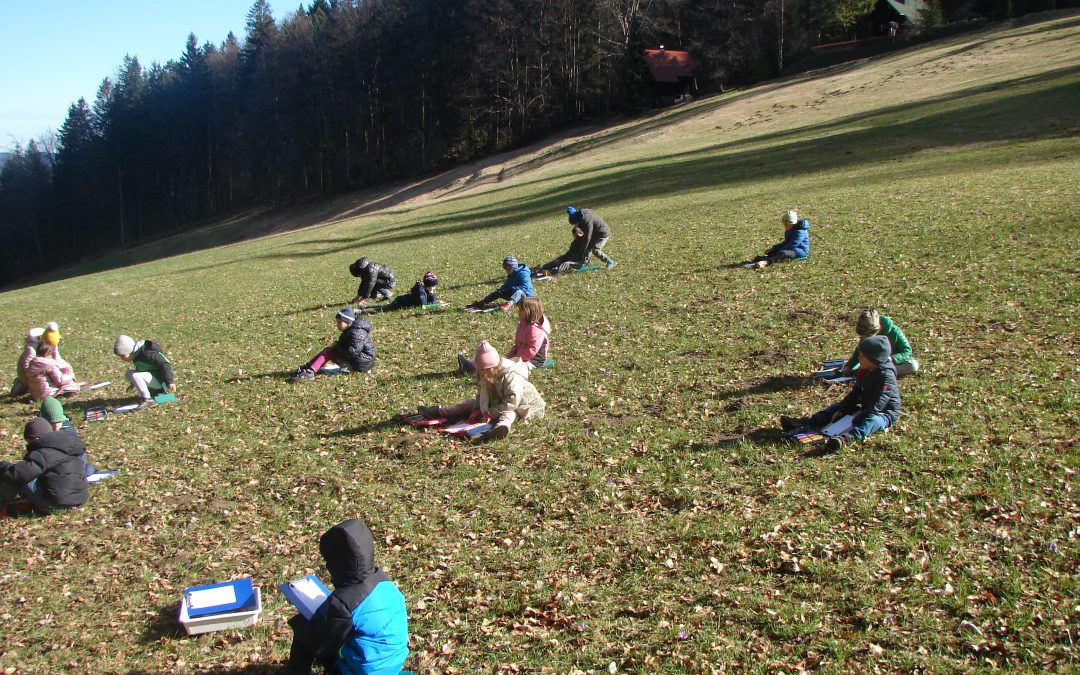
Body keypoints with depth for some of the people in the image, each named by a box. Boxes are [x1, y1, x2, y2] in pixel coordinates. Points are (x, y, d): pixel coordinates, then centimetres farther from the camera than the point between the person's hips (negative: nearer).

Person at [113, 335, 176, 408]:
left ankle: (148, 399, -19)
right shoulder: (137, 354, 9)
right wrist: (133, 383, 37)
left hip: (161, 381, -10)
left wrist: (170, 381, -34)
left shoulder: (146, 353, -21)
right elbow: (140, 370, 28)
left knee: (135, 376, -27)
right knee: (128, 374, 12)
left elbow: (164, 364, -27)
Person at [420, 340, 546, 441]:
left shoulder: (511, 376, -28)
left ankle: (502, 426, -74)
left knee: (508, 413, -40)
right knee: (472, 403, 3)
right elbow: (483, 394, -6)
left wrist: (491, 412, -31)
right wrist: (482, 410, -25)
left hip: (518, 405, -8)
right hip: (496, 401, 8)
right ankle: (438, 411, 5)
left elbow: (512, 401, -33)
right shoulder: (486, 375, -2)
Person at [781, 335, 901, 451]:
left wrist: (853, 423, -35)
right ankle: (805, 423, -12)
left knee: (872, 420, -40)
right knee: (836, 407, 3)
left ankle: (847, 437, -70)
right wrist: (841, 410, -3)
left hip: (885, 413, -9)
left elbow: (875, 407, -31)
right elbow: (855, 393, 9)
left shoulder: (886, 377, -25)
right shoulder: (865, 371, 4)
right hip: (866, 408, 10)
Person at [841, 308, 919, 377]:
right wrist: (848, 366, -10)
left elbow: (907, 352, -23)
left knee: (913, 365, -35)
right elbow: (860, 351, 3)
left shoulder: (894, 332, -24)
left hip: (894, 362, -3)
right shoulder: (866, 335, -11)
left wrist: (891, 359, -39)